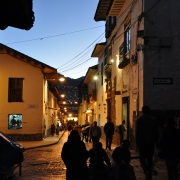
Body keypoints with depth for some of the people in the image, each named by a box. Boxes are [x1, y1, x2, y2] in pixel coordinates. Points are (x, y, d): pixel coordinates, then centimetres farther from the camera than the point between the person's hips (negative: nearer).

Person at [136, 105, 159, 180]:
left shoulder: (139, 119, -6)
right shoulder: (153, 119, 5)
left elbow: (138, 132, -10)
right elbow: (157, 132, 6)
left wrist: (137, 143, -6)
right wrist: (156, 142, 13)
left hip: (143, 142, -3)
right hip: (151, 142, 3)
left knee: (142, 157, 7)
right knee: (150, 158, 11)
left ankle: (146, 170, -16)